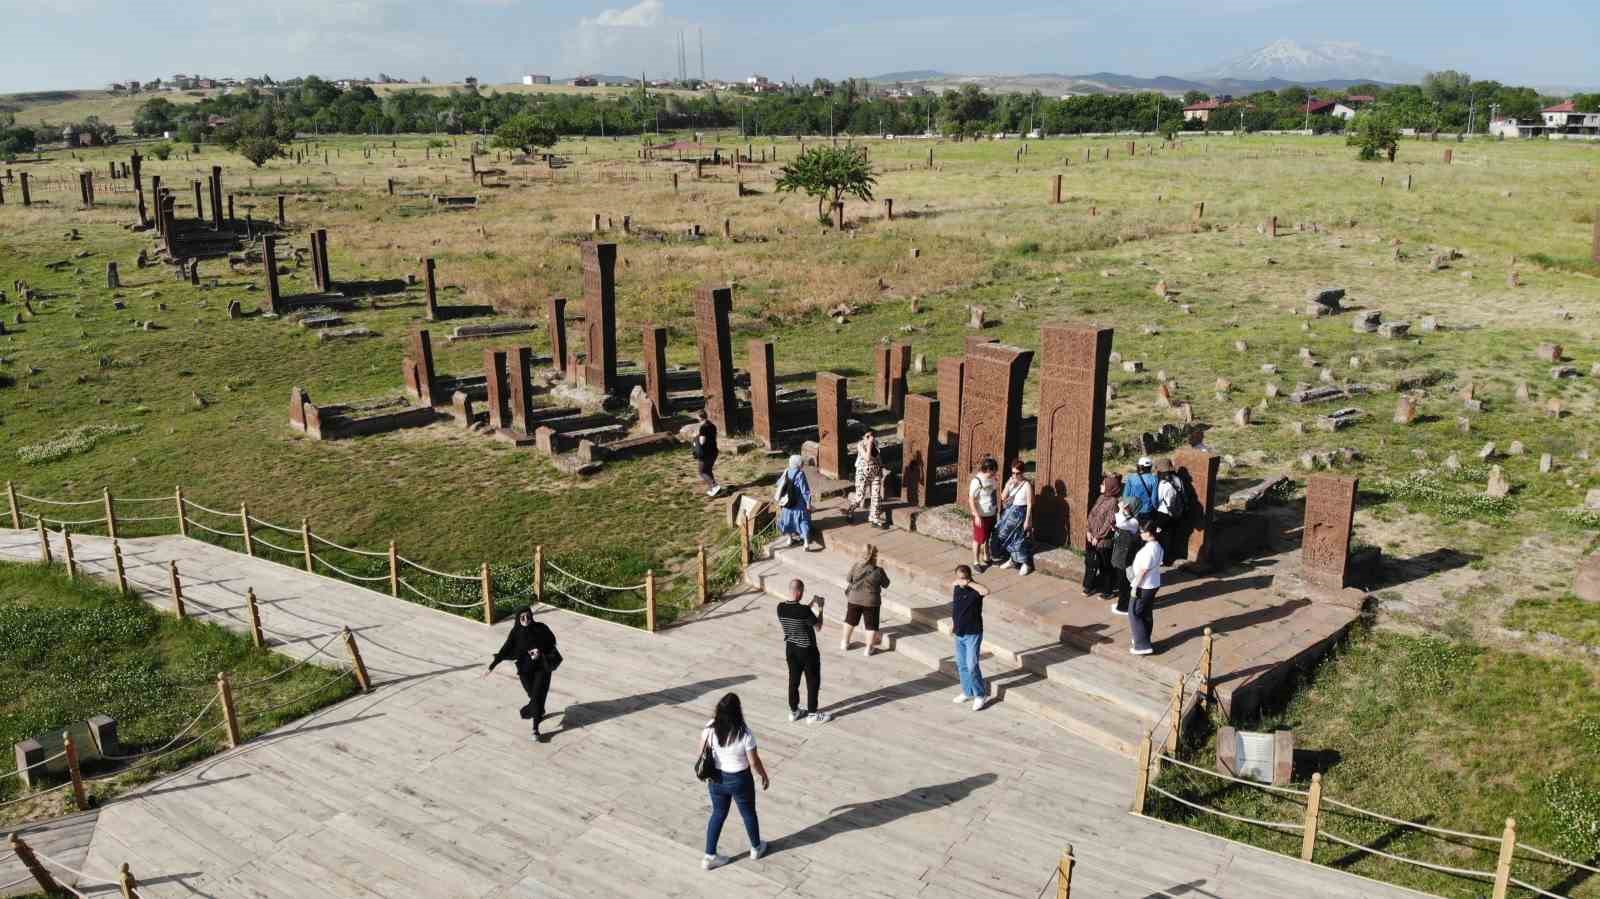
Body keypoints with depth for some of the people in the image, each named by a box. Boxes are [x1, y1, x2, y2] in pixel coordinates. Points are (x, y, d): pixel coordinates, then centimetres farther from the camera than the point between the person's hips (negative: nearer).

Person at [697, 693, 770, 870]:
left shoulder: (710, 728, -17)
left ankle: (709, 856, 30)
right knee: (748, 813, 23)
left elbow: (700, 753, -4)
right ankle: (756, 848, 45)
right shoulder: (745, 734, -28)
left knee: (718, 814, 24)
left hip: (716, 779, 3)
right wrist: (764, 776, 2)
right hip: (739, 780, -3)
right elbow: (754, 762, -18)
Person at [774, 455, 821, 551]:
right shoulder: (800, 475, -21)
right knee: (803, 521, 1)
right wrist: (808, 503, -12)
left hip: (786, 503, 6)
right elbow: (805, 490, -19)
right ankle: (807, 544, -1)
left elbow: (779, 483, 10)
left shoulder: (786, 473, -3)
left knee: (789, 519, 22)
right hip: (798, 504, -6)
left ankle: (790, 539, 37)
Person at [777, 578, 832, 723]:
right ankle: (812, 714, 19)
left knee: (793, 680, 19)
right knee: (813, 682, 10)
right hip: (807, 650, -6)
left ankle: (794, 711, 31)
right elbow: (818, 628, -14)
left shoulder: (781, 608, -8)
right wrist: (820, 608, -5)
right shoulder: (804, 611, -28)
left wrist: (810, 605, 10)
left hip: (790, 649, 6)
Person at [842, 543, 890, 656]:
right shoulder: (878, 570, -18)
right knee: (871, 625, 15)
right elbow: (886, 584, -3)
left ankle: (845, 643, 36)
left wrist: (846, 596, 16)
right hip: (871, 602, -3)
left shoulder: (855, 567, -12)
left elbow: (847, 583, -2)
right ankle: (868, 649, 21)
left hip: (854, 600, 3)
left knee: (850, 621, 24)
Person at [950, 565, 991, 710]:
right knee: (961, 665, 16)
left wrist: (969, 583, -36)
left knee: (972, 666, -7)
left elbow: (986, 591, -42)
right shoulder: (956, 588, 2)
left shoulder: (975, 590, -18)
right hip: (959, 634, 7)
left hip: (973, 634, -7)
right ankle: (968, 692, 32)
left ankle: (980, 695, 8)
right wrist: (953, 623, 18)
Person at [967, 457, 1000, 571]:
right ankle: (976, 562, 15)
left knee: (987, 537, 21)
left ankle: (986, 557, 37)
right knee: (979, 538, 3)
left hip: (991, 514, 7)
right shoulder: (977, 482, -23)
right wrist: (977, 516, -24)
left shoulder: (992, 479, -1)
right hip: (981, 515, -7)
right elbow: (971, 500, -23)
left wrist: (998, 506, 15)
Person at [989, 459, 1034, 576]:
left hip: (1020, 513, -6)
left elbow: (1029, 504, -15)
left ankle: (1025, 564, 17)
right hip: (1009, 512, 6)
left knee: (1020, 539, 1)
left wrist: (1027, 521, -15)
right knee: (1005, 535, 12)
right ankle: (1011, 559, 30)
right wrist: (1008, 486, -18)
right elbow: (1003, 498, -3)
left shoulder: (1027, 484, -18)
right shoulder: (1011, 481, -1)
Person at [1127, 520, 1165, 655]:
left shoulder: (1149, 549, -26)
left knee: (1134, 614, 0)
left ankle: (1143, 645, -1)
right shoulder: (1157, 546, 3)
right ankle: (1144, 641, 29)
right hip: (1153, 585, 9)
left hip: (1144, 587, -9)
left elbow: (1143, 570, -23)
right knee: (1146, 614, 18)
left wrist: (1135, 587, -17)